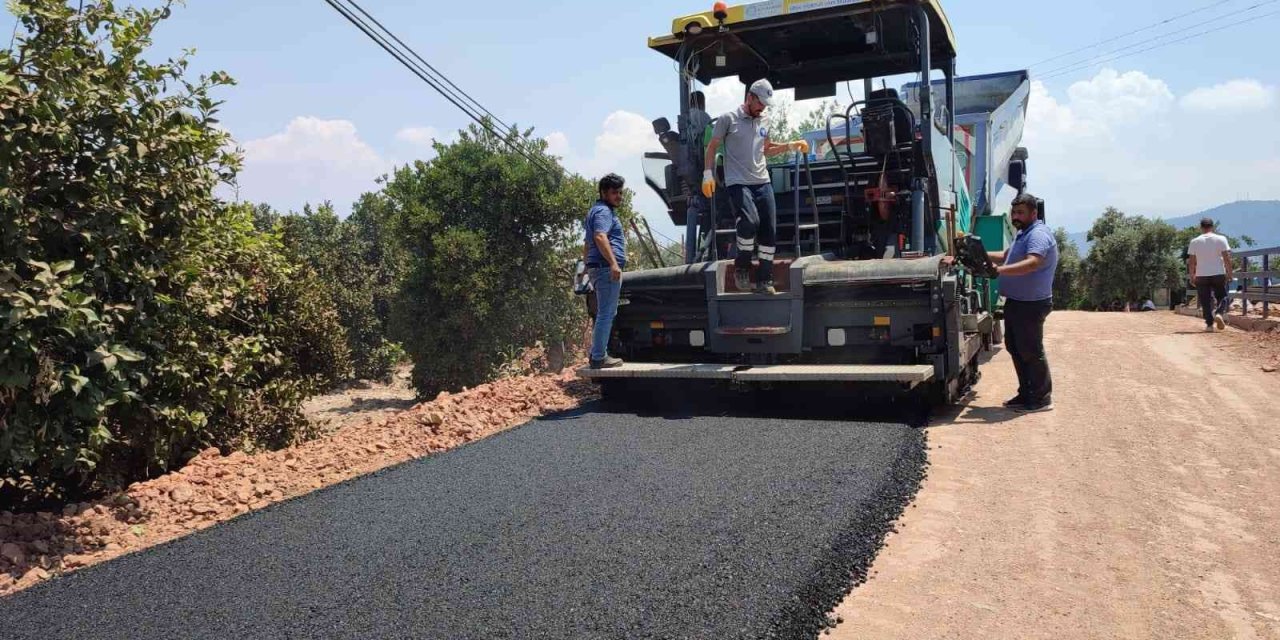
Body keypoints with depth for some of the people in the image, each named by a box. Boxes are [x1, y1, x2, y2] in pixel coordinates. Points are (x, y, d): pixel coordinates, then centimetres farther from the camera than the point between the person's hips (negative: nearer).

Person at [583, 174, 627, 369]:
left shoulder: (596, 211, 26)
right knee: (606, 313, -10)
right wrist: (613, 263, -31)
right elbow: (600, 237, -24)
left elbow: (587, 243, 32)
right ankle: (599, 357, -10)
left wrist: (587, 266, 35)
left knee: (605, 313, 16)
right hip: (607, 267, -11)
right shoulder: (603, 211, -8)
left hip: (598, 268, 11)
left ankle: (597, 354, 19)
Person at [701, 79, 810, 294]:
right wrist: (708, 175, -5)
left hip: (762, 182, 6)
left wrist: (790, 146, 16)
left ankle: (765, 280, 9)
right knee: (750, 222, -26)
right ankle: (742, 267, -3)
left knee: (769, 230, 0)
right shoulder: (728, 119, -1)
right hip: (738, 183, -6)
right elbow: (712, 147, 4)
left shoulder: (763, 122, 15)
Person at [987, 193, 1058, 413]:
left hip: (1031, 304, -10)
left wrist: (999, 270, -41)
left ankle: (1042, 398, 7)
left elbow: (1032, 263, -33)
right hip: (1016, 302, 10)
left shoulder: (1039, 235, -17)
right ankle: (1026, 394, 26)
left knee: (1031, 351, -3)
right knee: (1015, 348, 16)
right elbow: (1005, 256, 27)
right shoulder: (1023, 234, 17)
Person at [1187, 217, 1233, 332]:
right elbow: (1227, 258, -5)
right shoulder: (1221, 239, -1)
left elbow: (1191, 261, 3)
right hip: (1218, 274, -1)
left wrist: (1192, 275, 11)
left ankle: (1209, 324, 1)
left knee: (1205, 301, 4)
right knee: (1222, 297, 13)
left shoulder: (1195, 242, 2)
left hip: (1201, 276, 1)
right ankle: (1219, 313, -14)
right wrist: (1229, 273, 2)